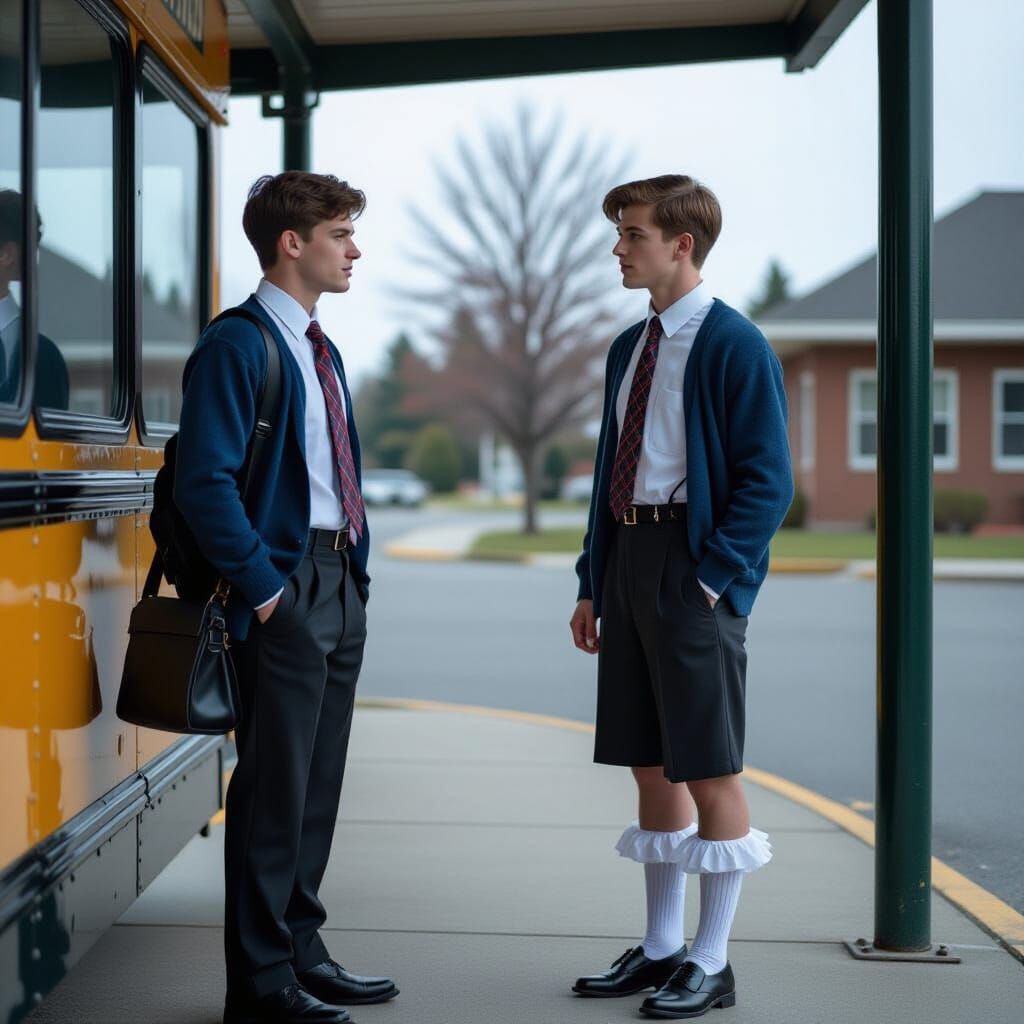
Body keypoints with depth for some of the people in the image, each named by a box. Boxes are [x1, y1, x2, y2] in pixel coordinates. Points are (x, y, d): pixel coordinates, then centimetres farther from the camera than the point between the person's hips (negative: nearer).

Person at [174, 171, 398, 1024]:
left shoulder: (321, 351, 17)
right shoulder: (237, 346, -12)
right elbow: (205, 481, -20)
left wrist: (358, 568, 14)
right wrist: (261, 586, -17)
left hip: (340, 584, 9)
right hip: (284, 589, -9)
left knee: (318, 783, 14)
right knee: (274, 786, -3)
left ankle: (301, 952, 24)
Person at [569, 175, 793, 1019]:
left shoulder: (735, 346, -9)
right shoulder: (630, 348, 15)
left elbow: (767, 481, -13)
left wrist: (713, 577, -17)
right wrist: (594, 585, 14)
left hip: (694, 569, -8)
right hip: (629, 558, 8)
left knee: (710, 771, -1)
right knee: (650, 765, 13)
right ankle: (661, 947, 24)